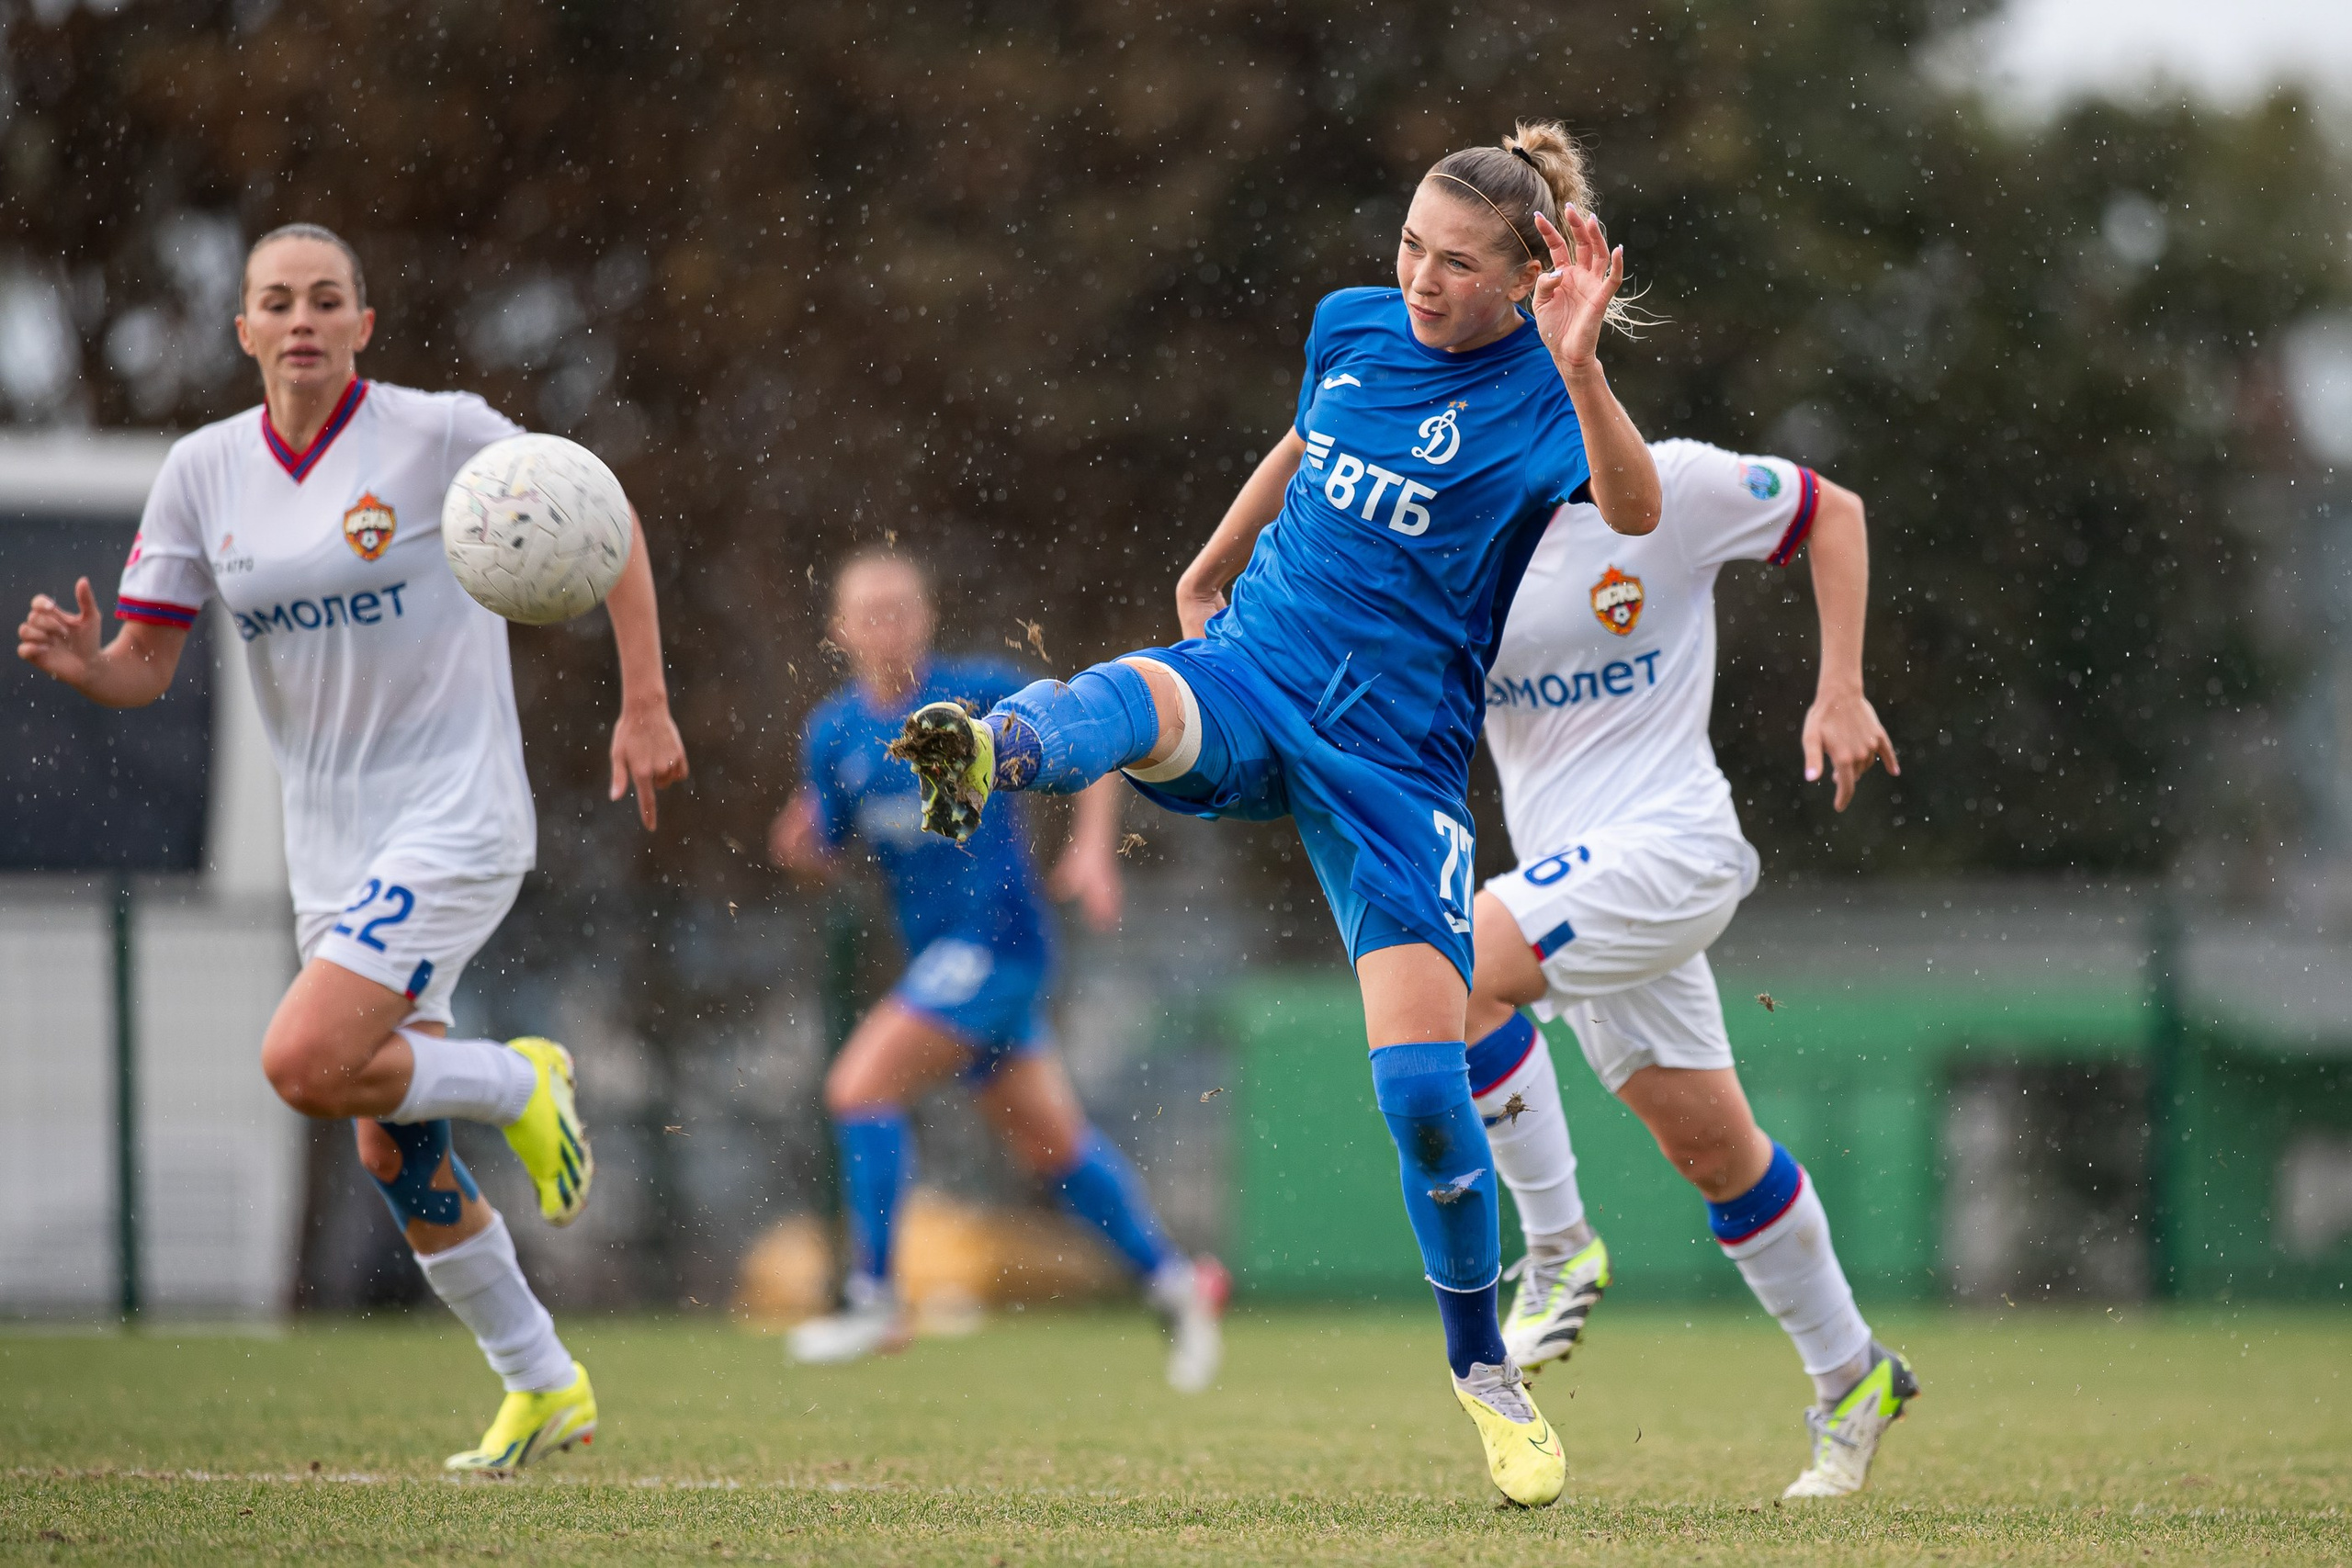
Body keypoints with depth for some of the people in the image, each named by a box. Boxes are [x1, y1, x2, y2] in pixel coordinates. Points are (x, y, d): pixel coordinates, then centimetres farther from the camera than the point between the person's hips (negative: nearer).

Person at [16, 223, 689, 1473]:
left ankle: (516, 1084, 4)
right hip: (329, 839, 6)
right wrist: (82, 665, -20)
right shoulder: (204, 470, 2)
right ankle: (545, 1388, 24)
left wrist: (644, 706, -5)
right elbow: (146, 666, 3)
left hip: (454, 814, -6)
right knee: (392, 1156, 8)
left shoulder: (439, 434, -11)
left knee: (306, 1064, -24)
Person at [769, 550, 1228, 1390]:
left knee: (860, 1085, -17)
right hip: (940, 949, 6)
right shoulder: (834, 732, 6)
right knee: (1051, 1141, 13)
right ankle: (1170, 1278, 27)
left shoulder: (979, 693, -9)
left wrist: (1092, 848, -11)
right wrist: (798, 844, -11)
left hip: (997, 936, -6)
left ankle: (873, 1300, -10)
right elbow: (826, 850, 12)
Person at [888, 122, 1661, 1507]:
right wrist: (1212, 569, 40)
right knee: (1128, 701, -35)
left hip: (1396, 756, -3)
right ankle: (989, 754, -72)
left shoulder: (1536, 392, -9)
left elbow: (1634, 508, -30)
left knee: (1422, 1082, -11)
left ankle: (1482, 1364, 11)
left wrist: (1580, 370, -46)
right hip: (1254, 671, 3)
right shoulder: (1353, 325, 7)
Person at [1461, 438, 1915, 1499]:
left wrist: (1841, 695, 1)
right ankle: (1851, 1379, 28)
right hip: (1573, 873, 6)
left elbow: (1833, 513, 6)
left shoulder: (1666, 488, -7)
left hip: (1669, 844, -6)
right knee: (1709, 1148, 12)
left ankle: (1558, 1249, -14)